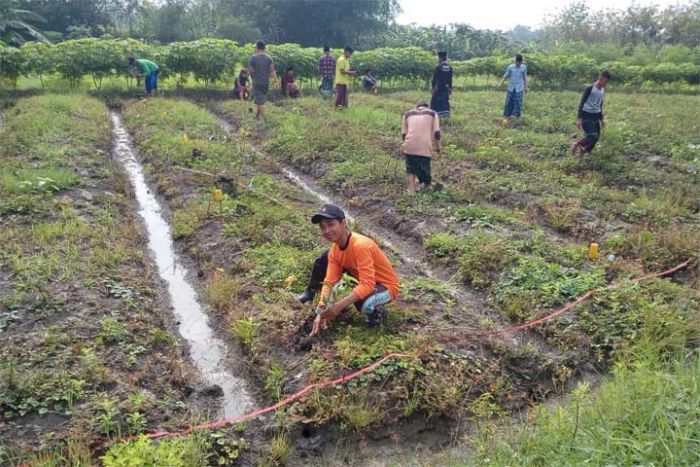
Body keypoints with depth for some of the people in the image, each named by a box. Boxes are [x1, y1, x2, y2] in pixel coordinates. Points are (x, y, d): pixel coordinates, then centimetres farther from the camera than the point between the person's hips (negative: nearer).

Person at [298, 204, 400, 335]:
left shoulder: (361, 246, -34)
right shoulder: (334, 250, -9)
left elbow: (367, 285, -38)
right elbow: (329, 282, -11)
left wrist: (340, 305, -43)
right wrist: (321, 310, -23)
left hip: (386, 285, -8)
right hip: (366, 280, 8)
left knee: (363, 304, -42)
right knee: (325, 258, 2)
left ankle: (377, 311, -6)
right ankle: (311, 292, 23)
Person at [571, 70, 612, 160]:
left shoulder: (603, 91, 10)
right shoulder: (590, 88, -13)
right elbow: (582, 103, -15)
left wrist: (602, 119, 20)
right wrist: (579, 118, -20)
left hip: (596, 116, 8)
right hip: (586, 116, -8)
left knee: (596, 138, 2)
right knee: (591, 137, -19)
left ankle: (582, 151, 18)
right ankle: (576, 145, 5)